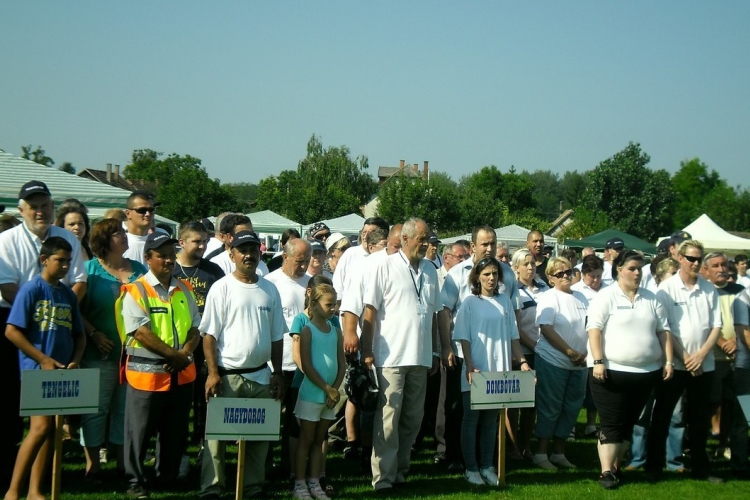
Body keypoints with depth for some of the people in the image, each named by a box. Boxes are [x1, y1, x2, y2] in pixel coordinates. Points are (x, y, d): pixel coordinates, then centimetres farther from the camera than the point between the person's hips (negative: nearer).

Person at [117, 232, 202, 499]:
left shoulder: (184, 289, 11)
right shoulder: (135, 291, -6)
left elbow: (195, 328, 9)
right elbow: (142, 333, -15)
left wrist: (186, 353, -10)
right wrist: (175, 355, -15)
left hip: (182, 374, 6)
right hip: (147, 373, -5)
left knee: (176, 432, 14)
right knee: (140, 431, 2)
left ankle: (168, 478, 29)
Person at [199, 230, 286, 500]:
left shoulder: (269, 290, 10)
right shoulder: (222, 288, -4)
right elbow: (209, 334, -6)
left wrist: (277, 374, 11)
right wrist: (213, 373, -13)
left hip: (261, 376, 5)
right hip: (228, 374, -4)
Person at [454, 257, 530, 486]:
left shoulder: (505, 301, 9)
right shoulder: (470, 302, -2)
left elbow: (513, 336, 12)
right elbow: (464, 337, -6)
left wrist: (522, 361, 3)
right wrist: (469, 366, -15)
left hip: (499, 370, 4)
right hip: (476, 371, -3)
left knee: (491, 420, 9)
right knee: (471, 419, 2)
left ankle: (487, 466, 16)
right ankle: (471, 468, 8)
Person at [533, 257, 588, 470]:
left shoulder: (580, 298, 11)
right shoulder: (549, 298, -8)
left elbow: (589, 327, 14)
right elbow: (546, 329, -16)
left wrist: (585, 353, -1)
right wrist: (570, 352, -16)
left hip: (577, 363, 7)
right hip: (553, 362, -7)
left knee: (571, 408, 10)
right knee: (550, 408, -1)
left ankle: (559, 453, 21)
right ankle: (541, 453, 8)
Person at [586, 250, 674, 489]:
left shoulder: (651, 299, 12)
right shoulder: (606, 297, -4)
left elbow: (663, 331, 13)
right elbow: (594, 329, -10)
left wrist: (668, 361, 5)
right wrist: (598, 361, -19)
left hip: (646, 372, 5)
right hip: (612, 371, -5)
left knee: (629, 422, 12)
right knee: (612, 424, -5)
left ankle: (616, 466, 22)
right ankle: (606, 472, -2)